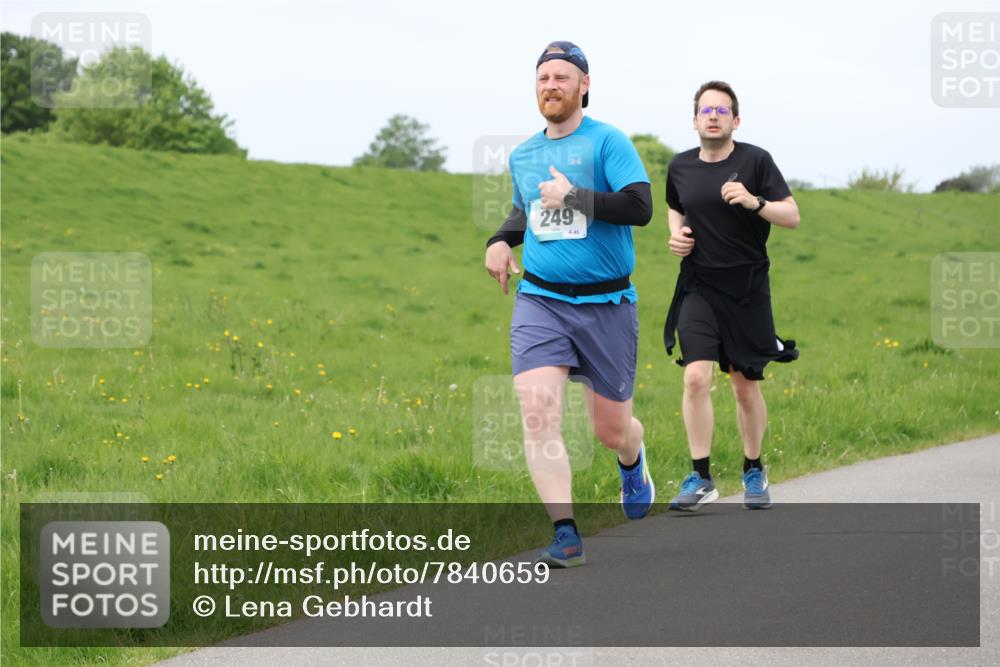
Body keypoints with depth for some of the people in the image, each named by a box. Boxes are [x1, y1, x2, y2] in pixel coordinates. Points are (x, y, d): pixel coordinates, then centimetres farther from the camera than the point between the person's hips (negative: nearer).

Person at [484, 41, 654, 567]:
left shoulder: (607, 142, -7)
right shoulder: (522, 157, 11)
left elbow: (640, 207, -19)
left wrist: (573, 197, -21)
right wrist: (500, 240, 11)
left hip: (606, 303, -3)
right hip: (540, 301, 3)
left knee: (611, 431, 8)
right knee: (538, 415, -19)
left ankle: (632, 463, 46)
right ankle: (566, 536, -17)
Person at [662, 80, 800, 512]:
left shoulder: (755, 161, -4)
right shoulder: (680, 167, 5)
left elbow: (792, 217, -5)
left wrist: (755, 203, -22)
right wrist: (677, 234, 5)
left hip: (747, 290, -1)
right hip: (698, 289, 1)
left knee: (746, 386, 7)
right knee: (696, 378, -14)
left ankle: (754, 472, 27)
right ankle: (700, 478, -7)